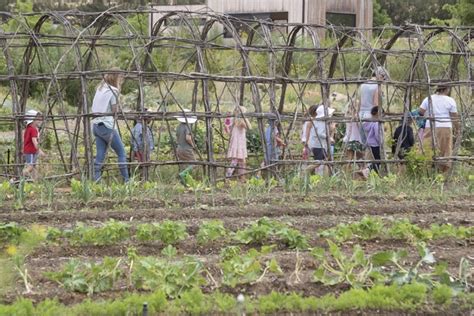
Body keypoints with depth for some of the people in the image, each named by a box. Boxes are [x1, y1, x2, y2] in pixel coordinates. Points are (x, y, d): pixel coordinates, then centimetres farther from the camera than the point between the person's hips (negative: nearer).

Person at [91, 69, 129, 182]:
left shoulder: (99, 88, 14)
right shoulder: (113, 91, -10)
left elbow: (95, 109, 12)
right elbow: (115, 111, -11)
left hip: (96, 125, 8)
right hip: (107, 126, -8)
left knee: (100, 154, 4)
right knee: (121, 152, 1)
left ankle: (96, 181, -3)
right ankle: (126, 180, 1)